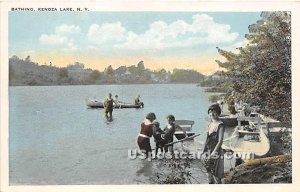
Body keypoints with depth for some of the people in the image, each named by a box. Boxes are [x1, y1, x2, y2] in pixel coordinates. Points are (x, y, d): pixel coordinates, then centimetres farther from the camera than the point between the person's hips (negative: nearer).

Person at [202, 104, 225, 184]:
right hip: (209, 152, 8)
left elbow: (220, 141, -18)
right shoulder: (210, 124, 10)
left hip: (216, 153, -8)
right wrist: (204, 151, 13)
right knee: (209, 171, 15)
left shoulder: (220, 125, -14)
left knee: (215, 175, -3)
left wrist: (213, 153, -21)